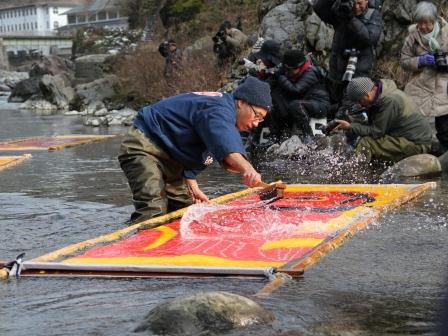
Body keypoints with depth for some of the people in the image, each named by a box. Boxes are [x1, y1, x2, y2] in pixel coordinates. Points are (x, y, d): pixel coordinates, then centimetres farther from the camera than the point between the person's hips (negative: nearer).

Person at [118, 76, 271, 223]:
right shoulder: (218, 109, -24)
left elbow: (192, 156, 16)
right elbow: (226, 144, -48)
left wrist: (192, 188, 7)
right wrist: (246, 168, -64)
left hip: (167, 156, 12)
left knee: (183, 208, 12)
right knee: (153, 211, -26)